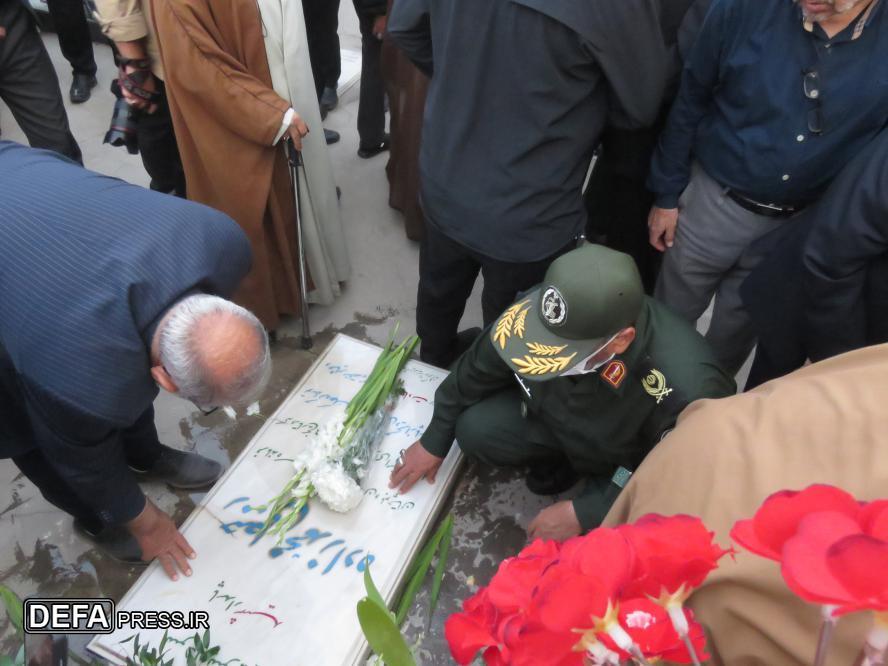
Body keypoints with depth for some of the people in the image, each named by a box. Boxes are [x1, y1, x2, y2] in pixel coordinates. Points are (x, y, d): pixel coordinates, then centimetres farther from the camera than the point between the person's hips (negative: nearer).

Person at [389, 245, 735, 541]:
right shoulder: (539, 309, -32)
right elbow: (480, 369, -11)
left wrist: (581, 513, -23)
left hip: (637, 463, -3)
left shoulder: (688, 388, -44)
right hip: (556, 416, 4)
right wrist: (434, 441, 0)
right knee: (474, 430, -15)